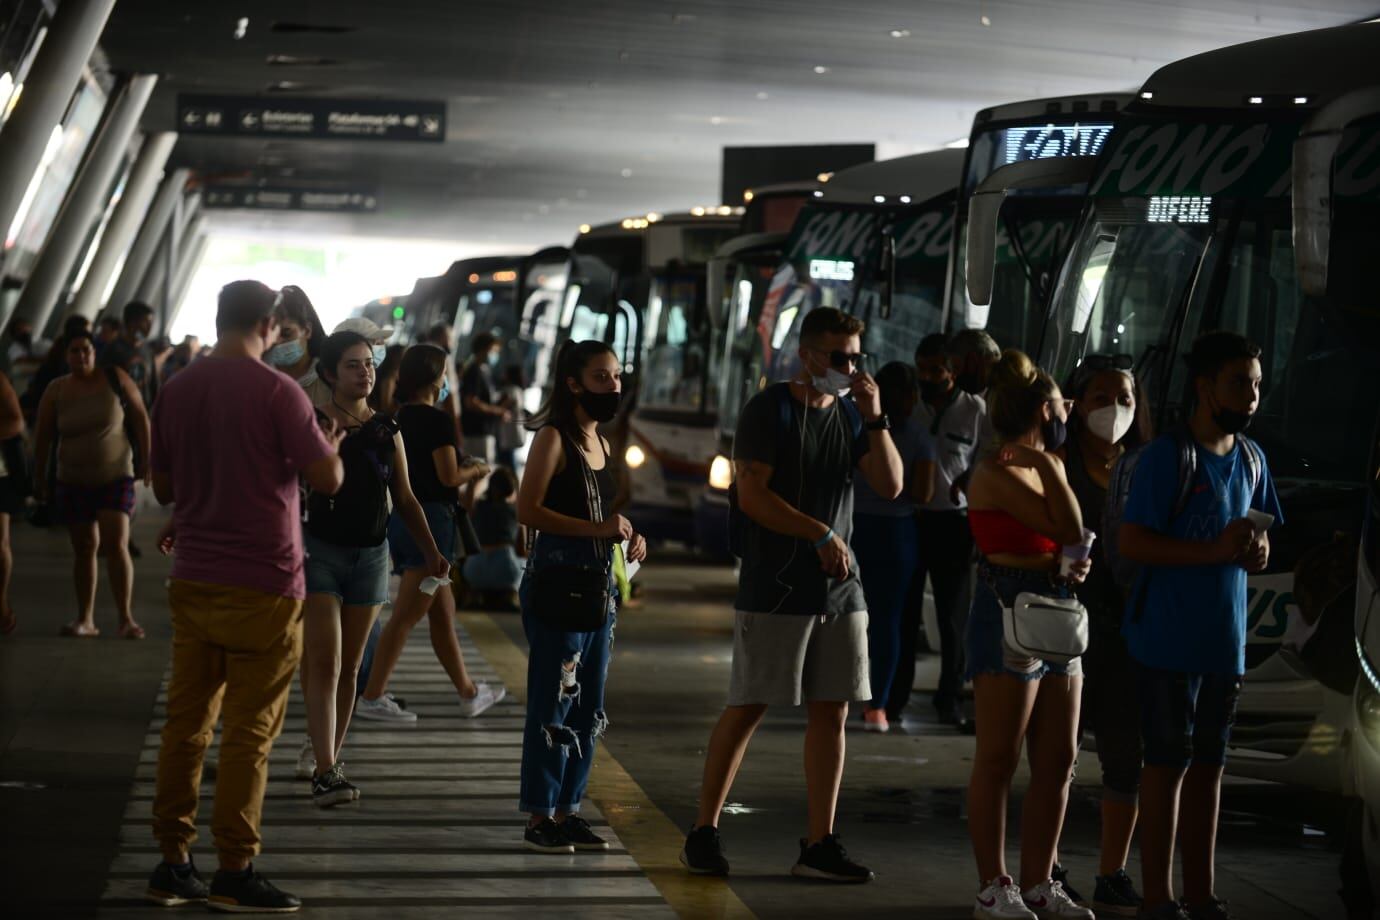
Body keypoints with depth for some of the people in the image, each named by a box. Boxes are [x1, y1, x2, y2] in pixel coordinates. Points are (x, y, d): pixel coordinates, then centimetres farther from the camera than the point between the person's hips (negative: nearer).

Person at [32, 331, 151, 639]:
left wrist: (145, 460, 0)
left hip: (116, 478, -2)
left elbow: (140, 418, 1)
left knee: (116, 545, -11)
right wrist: (39, 478, 5)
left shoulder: (116, 379, -7)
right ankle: (85, 619, 15)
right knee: (84, 549, 8)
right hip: (73, 483, 2)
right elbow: (42, 437, 3)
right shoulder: (56, 391, -4)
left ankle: (126, 618, -7)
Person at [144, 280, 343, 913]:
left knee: (187, 720, 10)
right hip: (262, 584, -5)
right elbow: (327, 478, -12)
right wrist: (331, 446, 9)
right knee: (248, 729, 0)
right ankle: (234, 872, 2)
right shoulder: (276, 392, -11)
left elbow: (163, 487, 15)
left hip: (192, 578, 6)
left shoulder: (176, 391, 6)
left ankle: (173, 863, 14)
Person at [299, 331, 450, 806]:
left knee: (349, 668, 10)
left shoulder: (386, 430, 7)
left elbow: (404, 499, 11)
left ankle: (331, 761, 20)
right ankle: (326, 772, -17)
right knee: (325, 664, -12)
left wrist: (430, 552, 2)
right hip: (322, 551, -4)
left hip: (371, 554, 4)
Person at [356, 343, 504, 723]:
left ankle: (469, 692, 24)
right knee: (406, 615, -6)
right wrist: (476, 470, 4)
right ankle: (372, 696, -6)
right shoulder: (437, 421, -13)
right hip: (430, 518, -9)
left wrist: (463, 468, 20)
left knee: (443, 612, 16)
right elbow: (449, 476, -16)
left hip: (402, 517, 9)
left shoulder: (399, 418, 11)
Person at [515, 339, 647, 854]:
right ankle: (539, 818, 0)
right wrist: (597, 528, -23)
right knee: (553, 704, -6)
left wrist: (628, 536, 8)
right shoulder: (554, 437, -8)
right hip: (557, 584, -8)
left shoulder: (600, 443, 16)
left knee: (588, 709, 10)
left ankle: (567, 811, 18)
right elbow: (528, 510, -17)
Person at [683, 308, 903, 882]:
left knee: (831, 711, 4)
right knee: (747, 709, -2)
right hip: (774, 590, -6)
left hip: (841, 589, 6)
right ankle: (703, 832, 8)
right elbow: (752, 495, -13)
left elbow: (891, 486, 6)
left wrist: (875, 419, -5)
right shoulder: (769, 409, -5)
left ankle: (818, 845, 9)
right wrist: (821, 535, -16)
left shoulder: (851, 414, 12)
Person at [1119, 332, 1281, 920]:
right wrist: (1213, 550, -24)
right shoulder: (1166, 456, -12)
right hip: (1170, 638, -6)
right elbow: (1131, 542, -16)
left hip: (1226, 639, 6)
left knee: (1209, 765, 12)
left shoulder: (1251, 459, 9)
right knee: (1169, 763, -1)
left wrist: (1257, 550, -7)